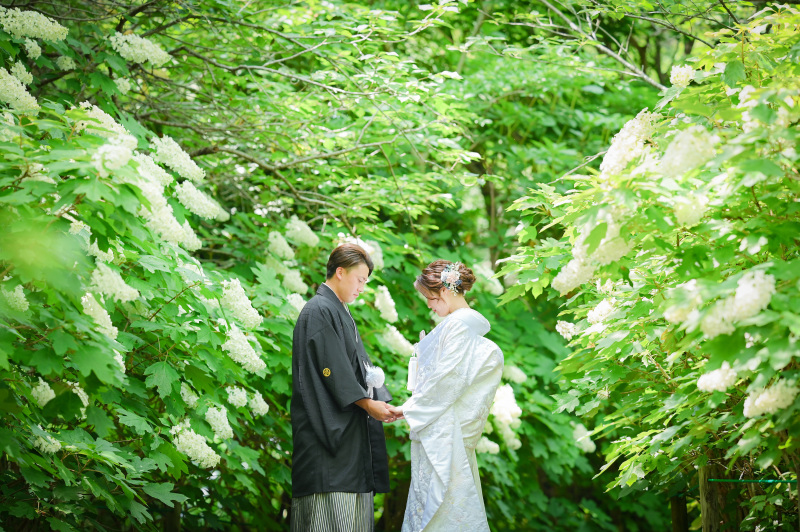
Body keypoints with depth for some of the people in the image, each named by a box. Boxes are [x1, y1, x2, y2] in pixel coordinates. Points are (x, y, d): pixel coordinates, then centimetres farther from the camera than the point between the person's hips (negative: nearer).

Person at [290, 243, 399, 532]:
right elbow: (333, 369, -16)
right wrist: (367, 403, -13)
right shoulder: (319, 311, -10)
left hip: (349, 430, 10)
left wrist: (380, 400, 5)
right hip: (328, 423, -10)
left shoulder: (340, 312, 21)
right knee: (331, 507, -13)